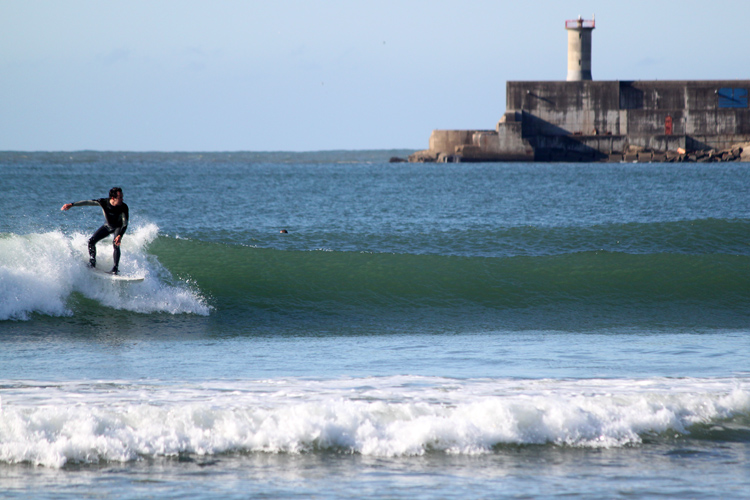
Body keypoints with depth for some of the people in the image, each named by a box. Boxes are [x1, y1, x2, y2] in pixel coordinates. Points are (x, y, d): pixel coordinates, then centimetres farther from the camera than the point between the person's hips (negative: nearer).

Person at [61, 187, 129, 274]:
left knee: (116, 244, -28)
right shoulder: (104, 202, -27)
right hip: (107, 226, 3)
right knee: (91, 241, -10)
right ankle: (92, 263, 6)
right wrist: (71, 205, -16)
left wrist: (120, 236, -52)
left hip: (118, 227, -3)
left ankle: (116, 268, -23)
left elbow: (125, 224, -34)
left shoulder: (123, 207, -32)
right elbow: (87, 202, -16)